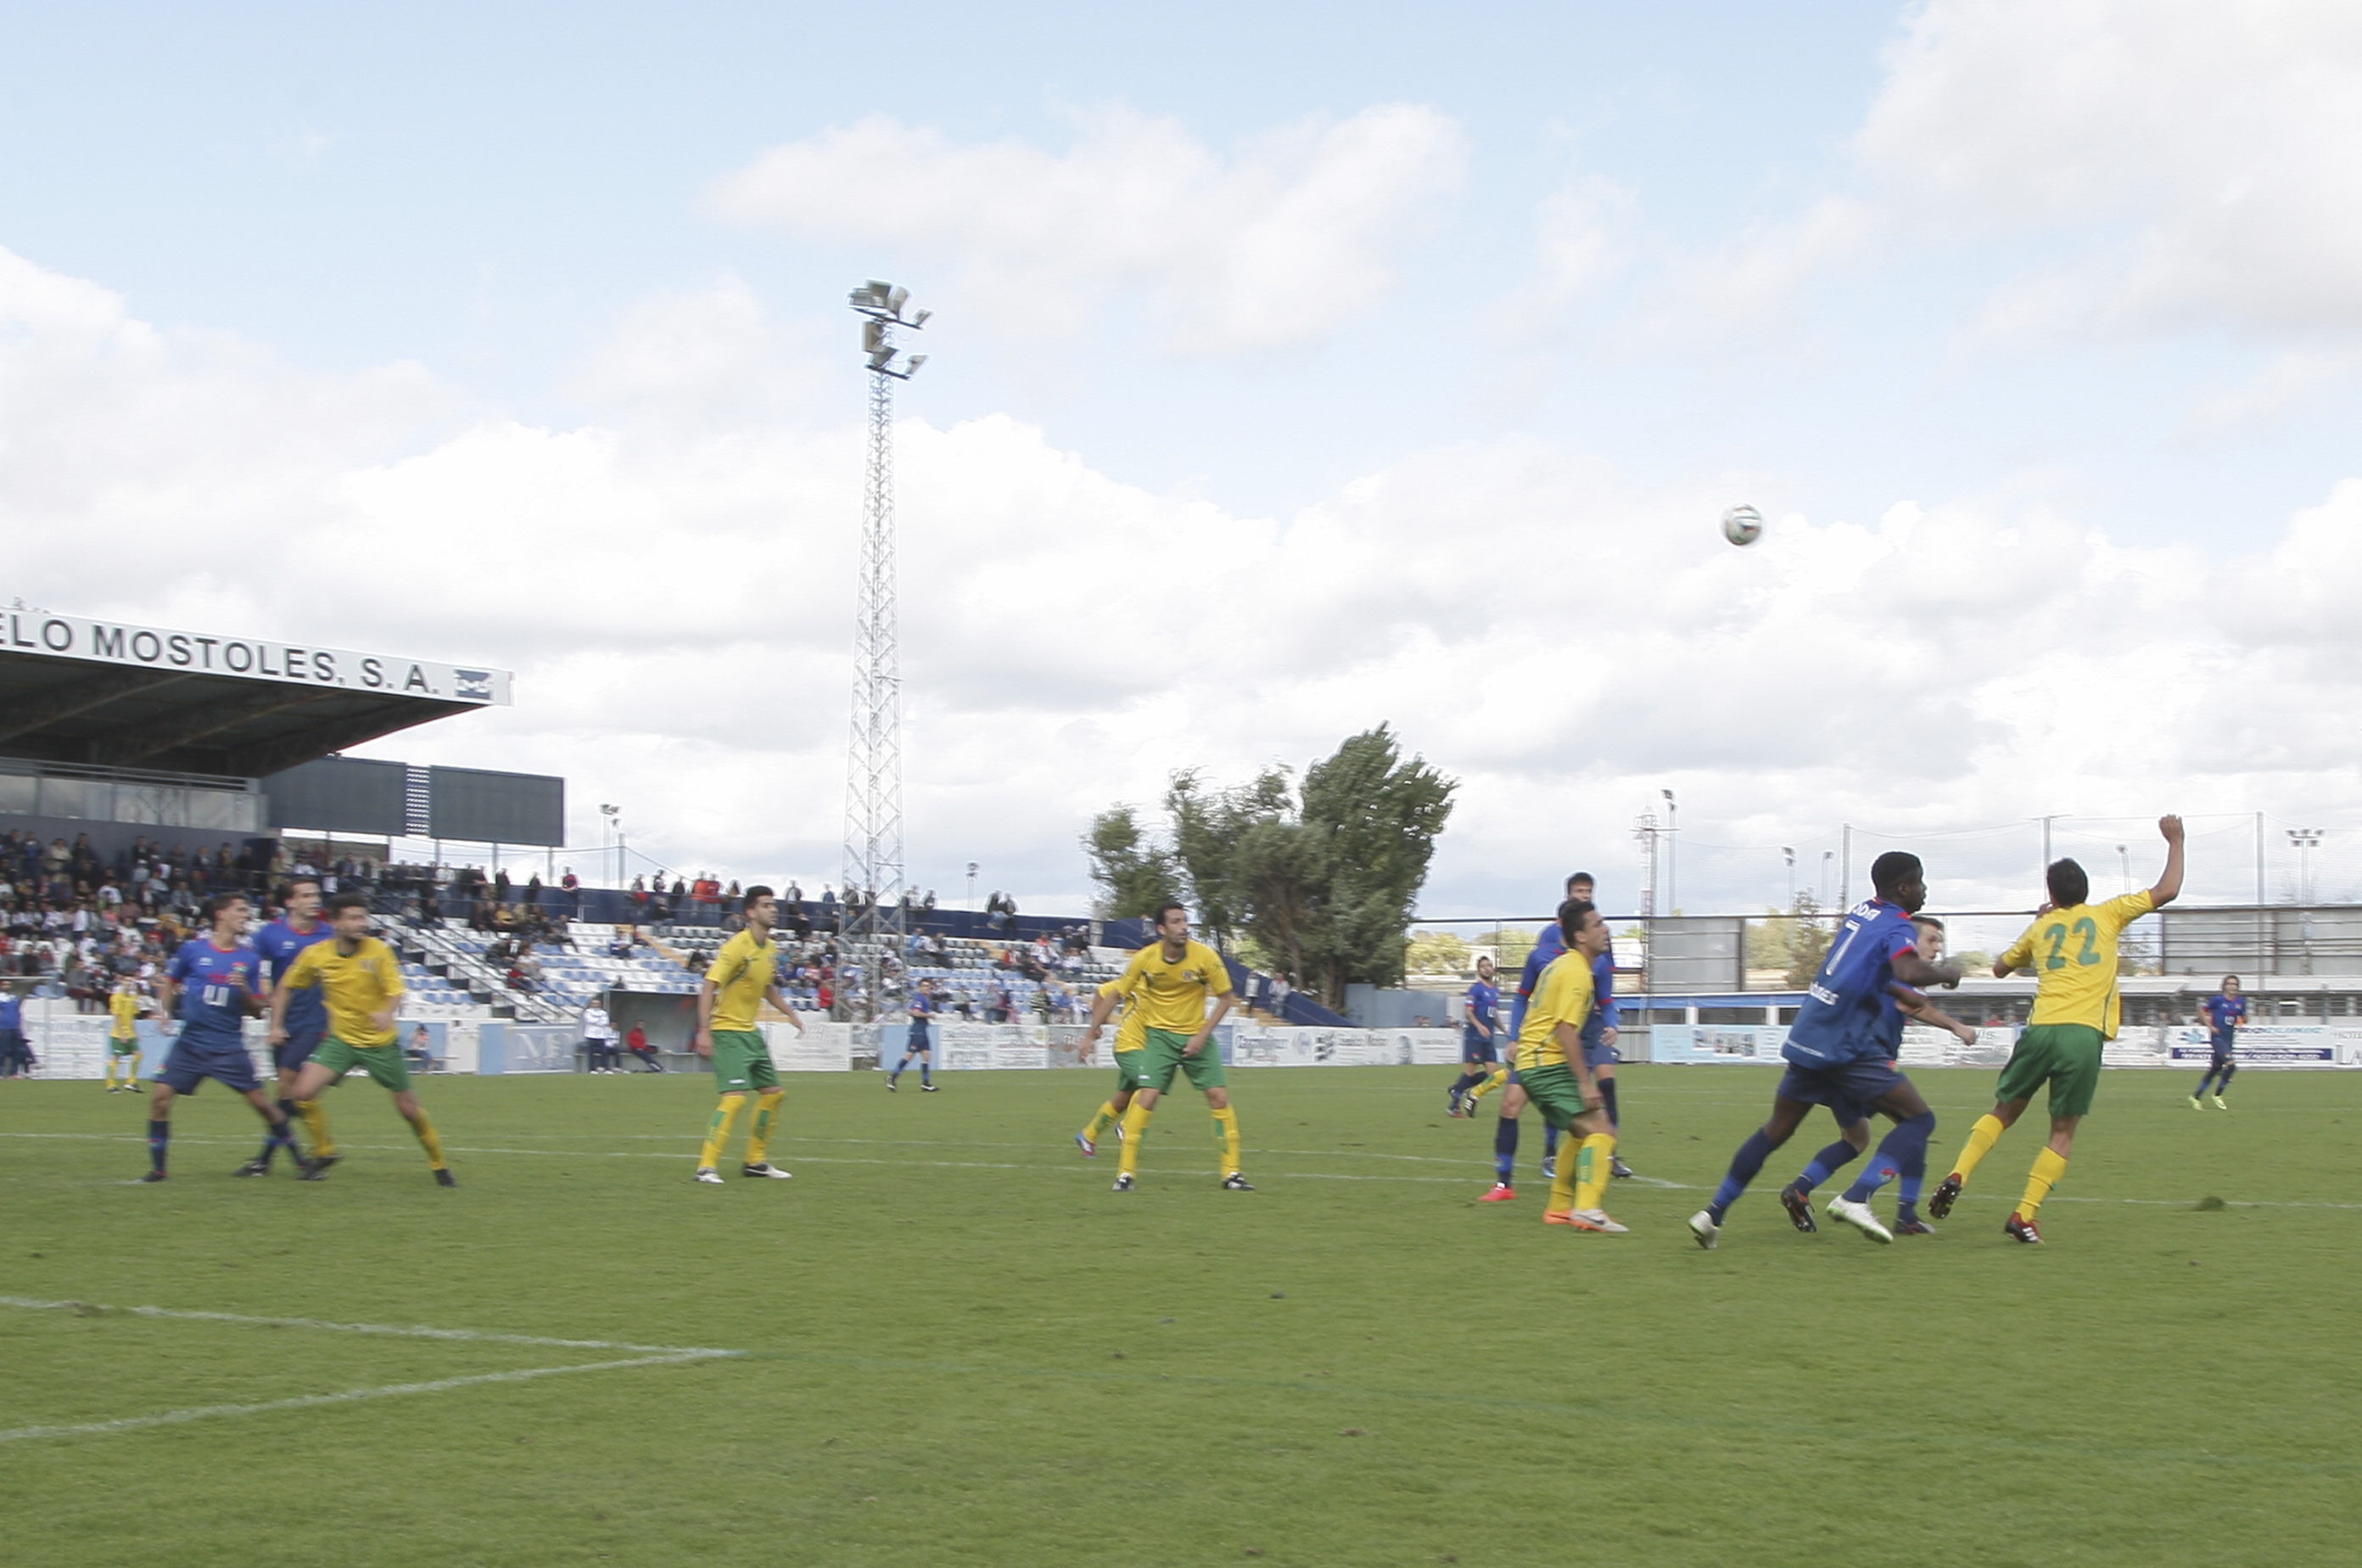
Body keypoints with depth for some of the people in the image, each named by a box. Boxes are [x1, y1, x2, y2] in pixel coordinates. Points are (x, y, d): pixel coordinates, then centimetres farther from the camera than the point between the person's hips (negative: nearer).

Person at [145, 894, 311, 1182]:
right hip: (191, 1042, 0)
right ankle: (157, 1166, 4)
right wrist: (165, 1011, 2)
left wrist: (245, 990, -13)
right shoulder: (193, 948, 0)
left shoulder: (250, 958, 3)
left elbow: (257, 1008, 5)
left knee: (260, 1101, -4)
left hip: (230, 1047, 0)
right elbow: (169, 982, 15)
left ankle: (299, 1159, 9)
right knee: (162, 1096, -10)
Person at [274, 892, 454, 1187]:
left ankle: (439, 1165, 21)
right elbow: (286, 987, 8)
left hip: (381, 1043, -1)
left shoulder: (379, 951, -12)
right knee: (304, 1091, -17)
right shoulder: (315, 955, -8)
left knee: (409, 1108, 1)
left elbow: (395, 993, -15)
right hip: (341, 1038, 2)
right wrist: (277, 1025, 0)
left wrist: (385, 1012, -37)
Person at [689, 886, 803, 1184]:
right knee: (735, 1097, -19)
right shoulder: (737, 946, -18)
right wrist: (704, 1031, -27)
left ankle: (756, 1161, 23)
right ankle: (707, 1167, -14)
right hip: (728, 1031, -9)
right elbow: (709, 986, -21)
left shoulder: (770, 949, 8)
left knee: (773, 1092, 11)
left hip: (751, 1031, 9)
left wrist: (790, 1013, 19)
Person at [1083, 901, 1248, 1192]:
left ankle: (1231, 1173, 3)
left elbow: (1225, 998, -4)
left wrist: (1202, 1035, -12)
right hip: (1159, 1034, -1)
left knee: (1219, 1097, -7)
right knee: (1146, 1097, -15)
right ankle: (1125, 1172, -5)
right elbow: (1114, 993, 0)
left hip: (1197, 1035, 1)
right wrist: (1092, 1032, -1)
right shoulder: (1145, 958, -12)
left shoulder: (1205, 956, -14)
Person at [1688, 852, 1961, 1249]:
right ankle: (1855, 1198, -17)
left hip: (1807, 1035, 8)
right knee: (1919, 1119, -1)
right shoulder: (1898, 929, -8)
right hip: (1849, 1048, -8)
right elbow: (1910, 972, -29)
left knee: (1777, 1129, 17)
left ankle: (1714, 1213, 13)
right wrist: (1946, 973, -9)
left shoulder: (1860, 911, 16)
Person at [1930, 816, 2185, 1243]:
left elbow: (2000, 967, 38)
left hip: (2041, 1030, 2)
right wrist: (2175, 841, 24)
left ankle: (1958, 1177, -1)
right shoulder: (2106, 915, 13)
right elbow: (2167, 891, 12)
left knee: (2002, 1112, 18)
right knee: (2063, 1133, 6)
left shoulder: (2040, 928, 21)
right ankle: (2023, 1216, -4)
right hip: (2085, 1035, -2)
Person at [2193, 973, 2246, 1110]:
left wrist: (2242, 1022, -6)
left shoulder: (2240, 1002, 5)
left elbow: (2244, 1018, 17)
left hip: (2229, 1039, 6)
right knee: (2231, 1065, -21)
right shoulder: (2218, 999, -9)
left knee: (2215, 1070, 11)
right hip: (2218, 1037, -6)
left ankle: (2195, 1096, 23)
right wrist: (2210, 1026, -7)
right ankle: (2217, 1095, -5)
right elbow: (2202, 1009, 0)